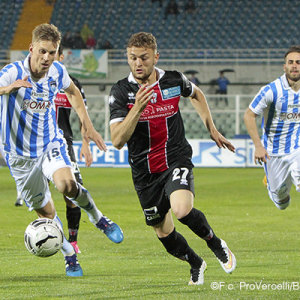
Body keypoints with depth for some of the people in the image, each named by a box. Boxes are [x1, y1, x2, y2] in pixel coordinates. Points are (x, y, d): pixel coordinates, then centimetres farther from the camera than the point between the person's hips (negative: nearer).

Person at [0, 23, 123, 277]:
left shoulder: (57, 71, -6)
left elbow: (72, 92, 17)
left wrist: (87, 126, 13)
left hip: (51, 144, 1)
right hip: (21, 156, -1)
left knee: (67, 184, -29)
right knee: (46, 212, 6)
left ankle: (99, 219, -4)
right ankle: (70, 256, 28)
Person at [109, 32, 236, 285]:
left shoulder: (174, 81, -5)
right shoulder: (121, 91, -11)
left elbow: (196, 94, 21)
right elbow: (117, 140, -20)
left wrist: (212, 129, 17)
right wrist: (138, 107, -31)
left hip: (176, 160, -1)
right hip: (145, 172, 1)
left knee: (181, 209, -30)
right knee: (164, 233, 10)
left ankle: (216, 244, 0)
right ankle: (196, 264, 41)